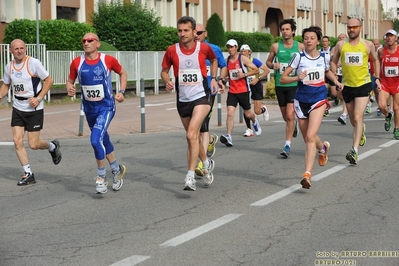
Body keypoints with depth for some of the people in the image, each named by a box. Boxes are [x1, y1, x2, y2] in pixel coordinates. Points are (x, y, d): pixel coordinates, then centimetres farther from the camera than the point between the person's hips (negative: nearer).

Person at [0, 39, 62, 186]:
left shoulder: (33, 63, -13)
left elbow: (49, 80, -9)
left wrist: (38, 98, -17)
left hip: (34, 108, -5)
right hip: (18, 108, 5)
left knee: (33, 144, -4)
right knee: (17, 141, -5)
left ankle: (52, 146, 30)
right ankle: (28, 174, 7)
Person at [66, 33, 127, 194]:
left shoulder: (108, 60, -11)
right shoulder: (77, 63, -5)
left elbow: (122, 73, 6)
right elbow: (70, 80, 8)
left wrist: (121, 92, -5)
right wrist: (69, 88, -14)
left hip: (106, 107, -4)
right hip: (89, 108, 4)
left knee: (96, 139, -21)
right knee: (103, 141, 18)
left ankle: (101, 176, -3)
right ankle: (117, 170, 40)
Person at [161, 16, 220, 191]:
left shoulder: (204, 48, -7)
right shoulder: (172, 50, -5)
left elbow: (213, 60, 16)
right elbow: (164, 70, 8)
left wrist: (213, 78, 6)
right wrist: (167, 81, -12)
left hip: (201, 97, -4)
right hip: (183, 100, 4)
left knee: (191, 134, -21)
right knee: (193, 137, 17)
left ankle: (190, 177, -19)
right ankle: (207, 163, 44)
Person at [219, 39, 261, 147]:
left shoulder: (243, 59, -7)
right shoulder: (227, 60, 6)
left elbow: (256, 70, -5)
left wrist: (244, 74, -17)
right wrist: (222, 78, -1)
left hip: (244, 91, -3)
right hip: (232, 91, 3)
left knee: (248, 114, 12)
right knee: (230, 113, -14)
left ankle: (255, 122, 49)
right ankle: (228, 137, -21)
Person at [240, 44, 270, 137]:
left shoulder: (254, 61, -12)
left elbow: (267, 70, -12)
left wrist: (257, 79, -19)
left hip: (256, 85, -3)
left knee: (257, 111, -3)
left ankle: (264, 109, 34)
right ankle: (249, 129, 2)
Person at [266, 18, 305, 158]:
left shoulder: (300, 46, 0)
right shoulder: (275, 46, 3)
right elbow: (268, 61, 14)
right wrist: (273, 65, -7)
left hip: (294, 85, -3)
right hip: (280, 85, 3)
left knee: (290, 116, -15)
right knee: (286, 117, 14)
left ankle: (287, 145, -10)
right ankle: (294, 124, 49)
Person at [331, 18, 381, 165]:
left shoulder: (368, 45, -1)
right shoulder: (341, 44, 1)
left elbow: (375, 60, 16)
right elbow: (334, 62, 11)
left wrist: (377, 78, 11)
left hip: (363, 84, -3)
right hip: (347, 85, 3)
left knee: (358, 117, -17)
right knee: (352, 120, 15)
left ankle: (354, 151, -23)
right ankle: (361, 129, 52)